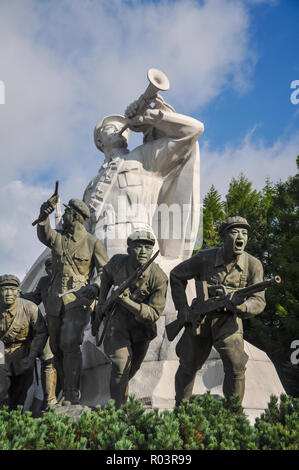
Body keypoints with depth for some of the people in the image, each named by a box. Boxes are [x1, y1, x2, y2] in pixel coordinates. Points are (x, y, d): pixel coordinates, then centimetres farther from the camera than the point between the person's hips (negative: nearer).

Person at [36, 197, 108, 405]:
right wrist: (44, 216, -28)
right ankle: (68, 393, 23)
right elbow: (44, 235, -11)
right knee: (57, 348, 10)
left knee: (70, 344, -22)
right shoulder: (58, 237, 11)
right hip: (55, 301, 5)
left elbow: (105, 270, -2)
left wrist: (96, 286, -21)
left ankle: (72, 394, -15)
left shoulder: (93, 243, 0)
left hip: (78, 300, -5)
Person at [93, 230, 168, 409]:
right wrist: (102, 303, 2)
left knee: (132, 367, 22)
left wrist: (127, 301, -39)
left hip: (142, 326, 1)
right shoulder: (118, 262, -22)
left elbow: (154, 314, -27)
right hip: (118, 322, -1)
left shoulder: (159, 278, -29)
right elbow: (107, 274, 4)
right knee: (121, 364, -18)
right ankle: (116, 408, -4)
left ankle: (121, 386, 54)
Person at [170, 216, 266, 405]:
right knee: (188, 367, 12)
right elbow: (176, 276, 1)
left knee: (236, 366, -19)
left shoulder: (253, 265, -11)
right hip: (199, 319, 1)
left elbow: (259, 301, -13)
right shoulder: (204, 258, -13)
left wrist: (242, 307, -37)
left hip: (229, 321, 0)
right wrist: (183, 308, -6)